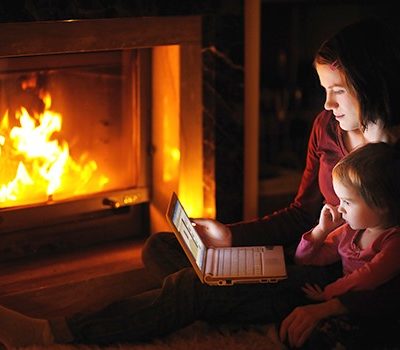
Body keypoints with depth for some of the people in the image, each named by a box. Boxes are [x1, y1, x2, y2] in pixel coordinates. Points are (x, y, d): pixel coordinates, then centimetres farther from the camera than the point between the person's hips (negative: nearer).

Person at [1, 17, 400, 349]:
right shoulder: (327, 127, 6)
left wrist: (328, 307, -29)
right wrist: (231, 235, 5)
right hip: (313, 259, 9)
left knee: (197, 287, -27)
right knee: (160, 248, 1)